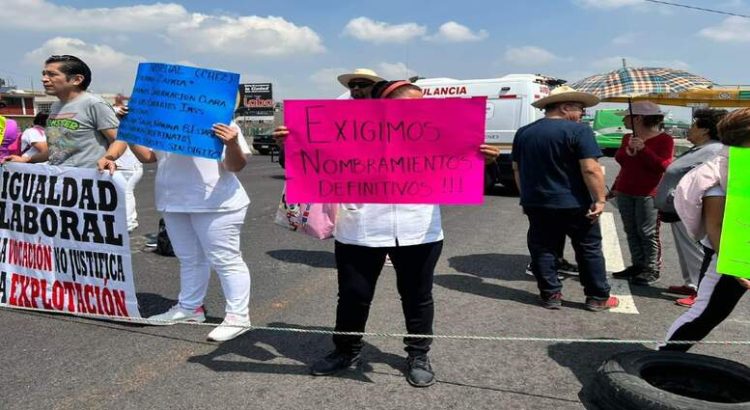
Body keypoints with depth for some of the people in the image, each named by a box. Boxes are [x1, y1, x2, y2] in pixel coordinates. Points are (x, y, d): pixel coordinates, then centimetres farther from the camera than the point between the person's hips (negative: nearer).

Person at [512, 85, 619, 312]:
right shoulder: (578, 131, -12)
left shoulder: (523, 133, 7)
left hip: (536, 205, 4)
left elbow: (517, 168, 14)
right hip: (574, 204, -4)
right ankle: (598, 298, 17)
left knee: (543, 251, 12)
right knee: (589, 250, 10)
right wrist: (599, 199, -12)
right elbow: (590, 169, -19)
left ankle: (550, 296, 15)